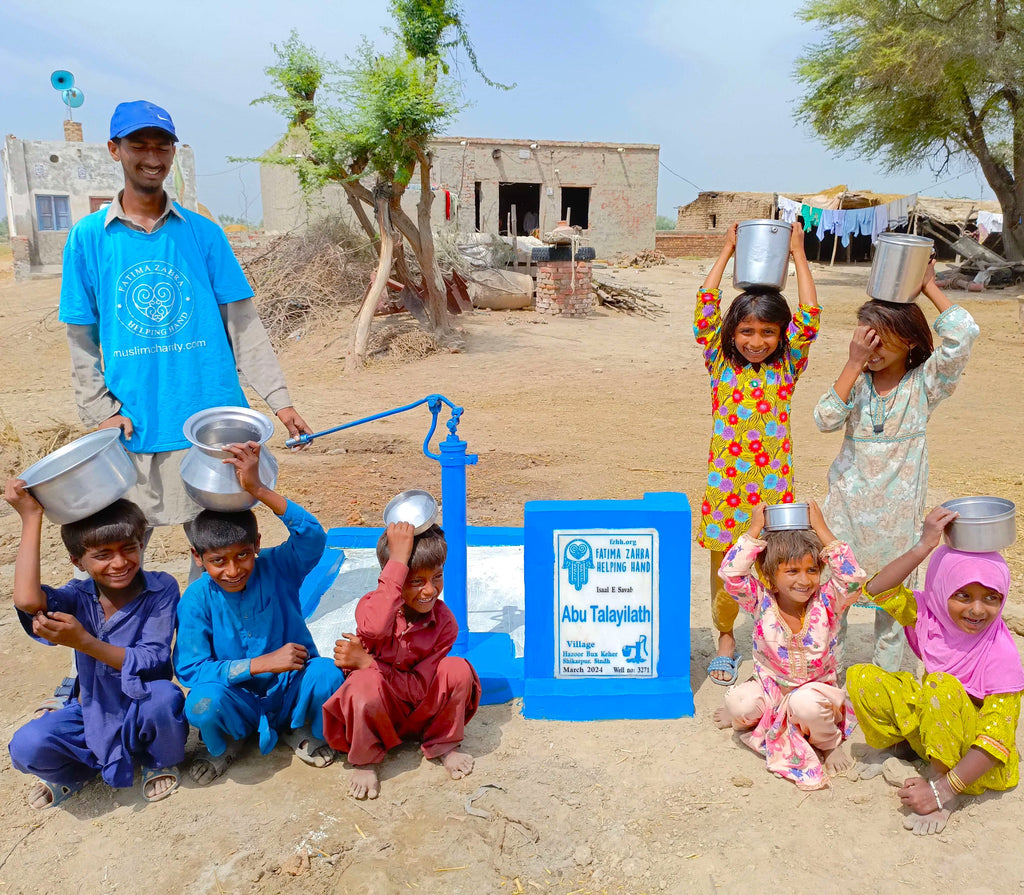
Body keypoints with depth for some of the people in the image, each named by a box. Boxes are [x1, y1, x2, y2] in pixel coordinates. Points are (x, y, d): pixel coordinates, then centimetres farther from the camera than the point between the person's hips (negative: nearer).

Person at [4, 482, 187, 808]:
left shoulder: (161, 589, -16)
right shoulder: (80, 597, -9)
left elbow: (153, 661, -23)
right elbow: (28, 600, -32)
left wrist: (83, 641, -34)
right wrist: (31, 518, -28)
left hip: (145, 716, -2)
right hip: (92, 713, 2)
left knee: (163, 694, -35)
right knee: (27, 748, -24)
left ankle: (160, 764, 0)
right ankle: (79, 770, 13)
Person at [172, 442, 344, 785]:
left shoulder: (277, 568, -13)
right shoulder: (197, 599, -12)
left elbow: (313, 537, -34)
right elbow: (188, 668, -17)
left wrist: (259, 490, -44)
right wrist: (263, 663, -24)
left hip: (290, 693, 0)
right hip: (238, 702, 0)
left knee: (327, 673, -31)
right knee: (202, 701, -33)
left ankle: (303, 731, 5)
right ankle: (223, 744, 6)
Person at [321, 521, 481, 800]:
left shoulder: (445, 622, -16)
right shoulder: (372, 603, -23)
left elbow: (418, 688, -18)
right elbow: (374, 629, -51)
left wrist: (366, 661, -27)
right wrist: (398, 559, -49)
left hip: (419, 710, 2)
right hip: (376, 710, -2)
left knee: (459, 670, -24)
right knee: (366, 682, -37)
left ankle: (443, 745, 1)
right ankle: (365, 761, -8)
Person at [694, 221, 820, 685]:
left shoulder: (786, 367, 2)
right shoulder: (721, 364, 1)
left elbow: (809, 320, -9)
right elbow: (705, 312, -7)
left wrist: (799, 256, -5)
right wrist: (726, 253, -4)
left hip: (772, 482, 0)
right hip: (726, 481, 0)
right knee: (723, 565, 10)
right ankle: (726, 640, 29)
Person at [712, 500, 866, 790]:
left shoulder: (826, 603, -10)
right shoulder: (761, 603, -10)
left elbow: (853, 579, -26)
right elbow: (731, 573, -25)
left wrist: (822, 530, -25)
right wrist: (754, 530, -25)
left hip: (815, 689, 0)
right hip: (769, 688, 1)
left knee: (806, 704, -37)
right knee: (740, 702, -31)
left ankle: (831, 742, -1)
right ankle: (742, 718, 9)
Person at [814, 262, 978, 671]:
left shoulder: (925, 383, -6)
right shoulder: (856, 381, -1)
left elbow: (963, 334, -21)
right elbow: (825, 418, -18)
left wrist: (929, 288, -12)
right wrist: (854, 364, -19)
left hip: (898, 508, -1)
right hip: (849, 503, 1)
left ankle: (887, 672, 28)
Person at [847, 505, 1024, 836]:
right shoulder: (932, 615, -10)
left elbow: (997, 736, -27)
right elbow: (878, 590, -22)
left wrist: (942, 790, -32)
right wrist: (924, 547, -33)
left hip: (974, 755, -5)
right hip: (929, 725, 5)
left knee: (942, 685, -34)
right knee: (861, 677, -13)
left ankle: (939, 778, -18)